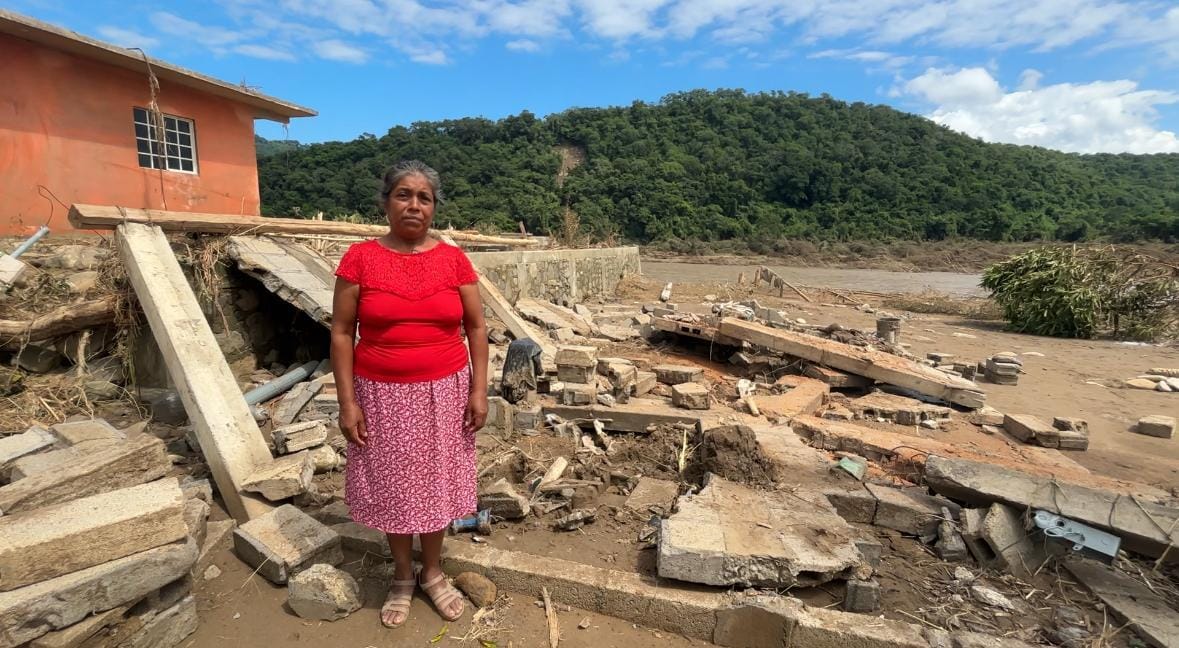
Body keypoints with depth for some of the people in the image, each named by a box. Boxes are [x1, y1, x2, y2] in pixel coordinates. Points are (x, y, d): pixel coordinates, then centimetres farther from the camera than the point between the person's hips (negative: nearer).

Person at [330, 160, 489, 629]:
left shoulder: (453, 259, -3)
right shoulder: (360, 257, -6)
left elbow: (476, 328, 0)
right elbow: (341, 333, -4)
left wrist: (479, 390, -5)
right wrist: (347, 402, -8)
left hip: (444, 392, 1)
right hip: (383, 394, 0)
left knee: (436, 481, 13)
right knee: (393, 485, 13)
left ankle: (432, 572, 36)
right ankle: (402, 576, 37)